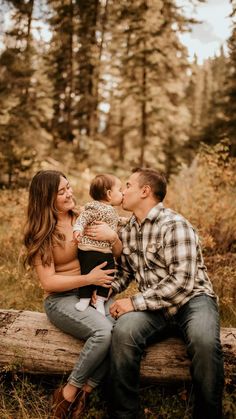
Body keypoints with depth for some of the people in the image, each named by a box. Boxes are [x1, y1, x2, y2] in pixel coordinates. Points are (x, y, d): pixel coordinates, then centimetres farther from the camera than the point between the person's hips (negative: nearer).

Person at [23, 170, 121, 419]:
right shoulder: (40, 233, -5)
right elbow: (48, 281, -11)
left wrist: (112, 237, -15)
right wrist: (88, 279, -18)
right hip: (61, 299, -4)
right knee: (104, 331, -31)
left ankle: (83, 393, -9)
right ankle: (69, 393, -9)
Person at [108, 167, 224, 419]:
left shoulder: (174, 225, -14)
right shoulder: (127, 231, 10)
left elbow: (181, 282, -22)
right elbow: (125, 271, 20)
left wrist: (136, 303, -21)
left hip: (191, 298, -4)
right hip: (154, 305, 5)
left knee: (204, 341, -36)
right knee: (123, 331, -28)